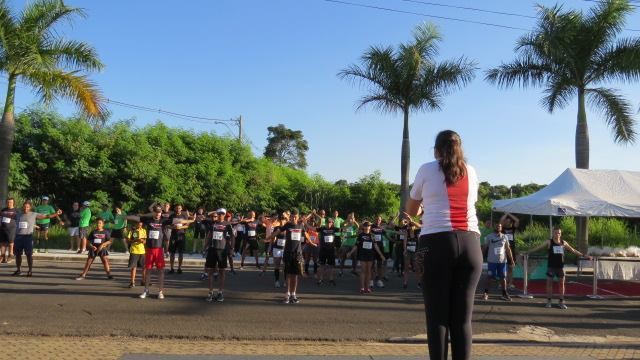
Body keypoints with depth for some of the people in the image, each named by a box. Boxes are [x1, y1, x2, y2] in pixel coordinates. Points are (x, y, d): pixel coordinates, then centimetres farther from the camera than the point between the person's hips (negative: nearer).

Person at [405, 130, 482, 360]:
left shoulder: (427, 170, 7)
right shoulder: (471, 172, 16)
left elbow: (411, 211, 18)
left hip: (436, 243, -3)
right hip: (470, 244, 3)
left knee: (437, 316, 2)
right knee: (462, 318, 6)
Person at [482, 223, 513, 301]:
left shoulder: (505, 237, 6)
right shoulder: (489, 236, -1)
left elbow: (508, 249, 9)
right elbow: (484, 248, 2)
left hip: (502, 261, 2)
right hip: (492, 261, -2)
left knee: (503, 277, 5)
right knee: (489, 277, 0)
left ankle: (504, 294, 14)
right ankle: (486, 293, 7)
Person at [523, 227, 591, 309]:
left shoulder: (564, 243, 7)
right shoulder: (549, 242, -2)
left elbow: (573, 250, 16)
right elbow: (538, 247, -5)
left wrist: (583, 255, 16)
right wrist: (527, 252, -11)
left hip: (560, 266, 3)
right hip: (551, 266, -3)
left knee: (561, 283, 4)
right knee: (549, 283, 2)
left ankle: (561, 302, 14)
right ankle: (548, 301, 11)